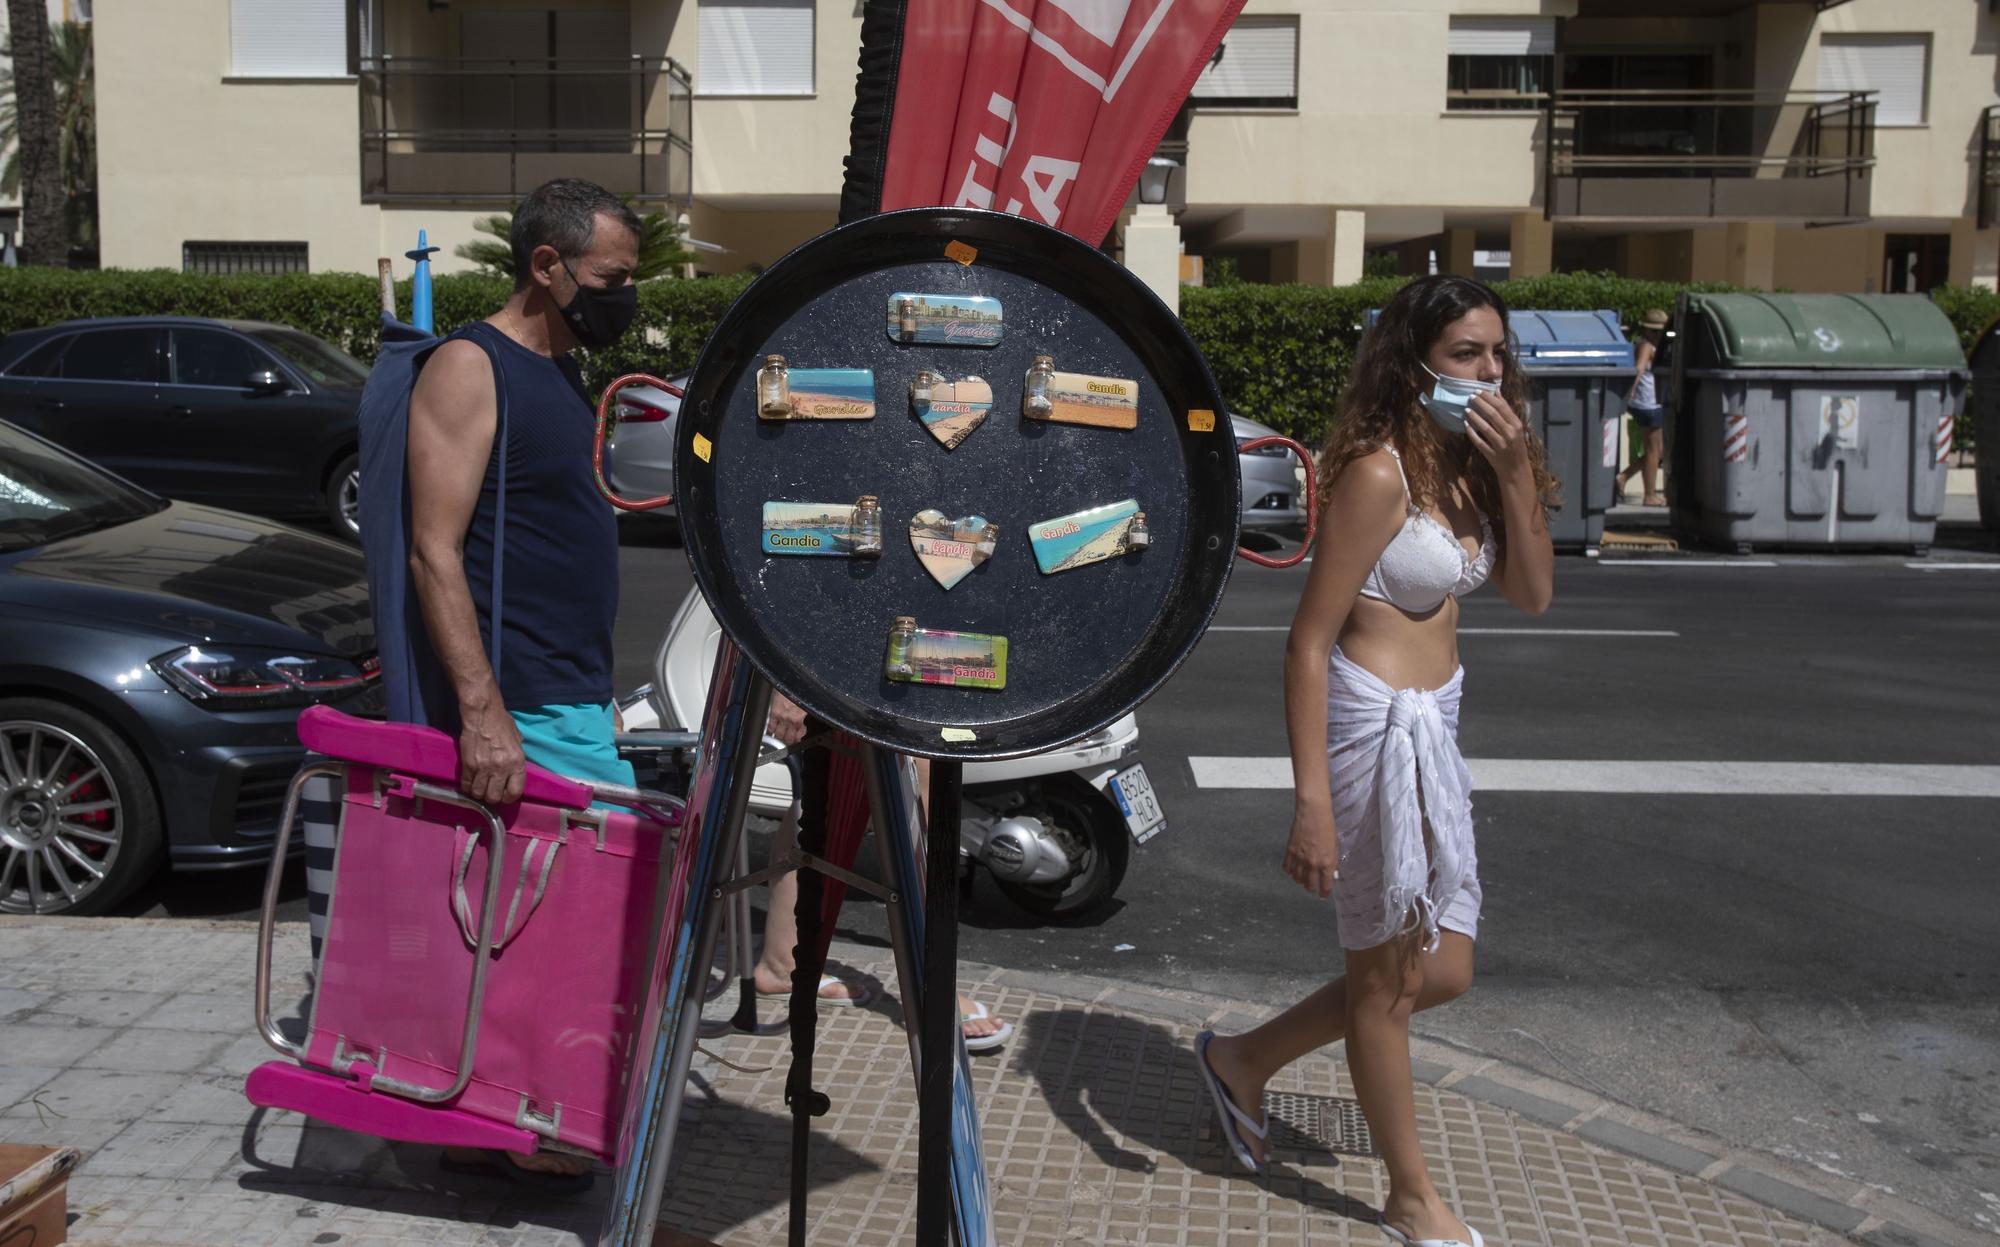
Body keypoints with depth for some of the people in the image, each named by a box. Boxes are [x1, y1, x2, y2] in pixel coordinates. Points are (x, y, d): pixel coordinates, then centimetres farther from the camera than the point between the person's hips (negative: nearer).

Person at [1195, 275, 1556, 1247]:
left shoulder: (1471, 467, 6)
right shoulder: (1379, 473, -18)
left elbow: (1533, 594, 5)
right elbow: (1310, 639, -19)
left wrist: (1516, 476, -9)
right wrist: (1312, 802, -23)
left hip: (1434, 727, 9)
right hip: (1376, 725, -9)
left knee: (1441, 972, 17)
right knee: (1387, 977, 9)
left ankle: (1243, 1060, 33)